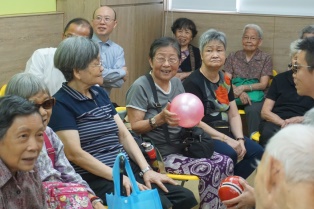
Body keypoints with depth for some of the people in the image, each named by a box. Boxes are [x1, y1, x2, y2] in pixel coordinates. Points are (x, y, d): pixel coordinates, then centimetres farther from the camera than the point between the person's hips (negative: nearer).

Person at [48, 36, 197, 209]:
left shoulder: (100, 93, 15)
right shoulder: (61, 103, -10)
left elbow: (124, 134, 12)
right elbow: (74, 153, -17)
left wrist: (146, 169, -1)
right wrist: (119, 178, -20)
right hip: (96, 178, -8)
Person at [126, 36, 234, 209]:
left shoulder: (177, 83, 10)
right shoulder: (140, 86, -12)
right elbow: (134, 127, -15)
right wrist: (160, 119, -29)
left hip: (182, 147, 7)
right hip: (159, 154, -7)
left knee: (225, 162, -8)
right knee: (210, 169, -20)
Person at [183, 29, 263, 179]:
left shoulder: (225, 80, 12)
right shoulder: (193, 82, -11)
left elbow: (234, 115, 11)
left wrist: (240, 139, -7)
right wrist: (226, 139, -19)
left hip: (225, 133, 7)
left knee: (257, 152, -11)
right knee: (229, 154, -32)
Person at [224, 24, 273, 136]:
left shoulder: (266, 58, 9)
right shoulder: (233, 56, 14)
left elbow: (263, 84, 1)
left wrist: (243, 87, -16)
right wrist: (240, 92, -16)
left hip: (256, 95, -1)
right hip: (235, 94, 1)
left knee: (253, 110, -36)